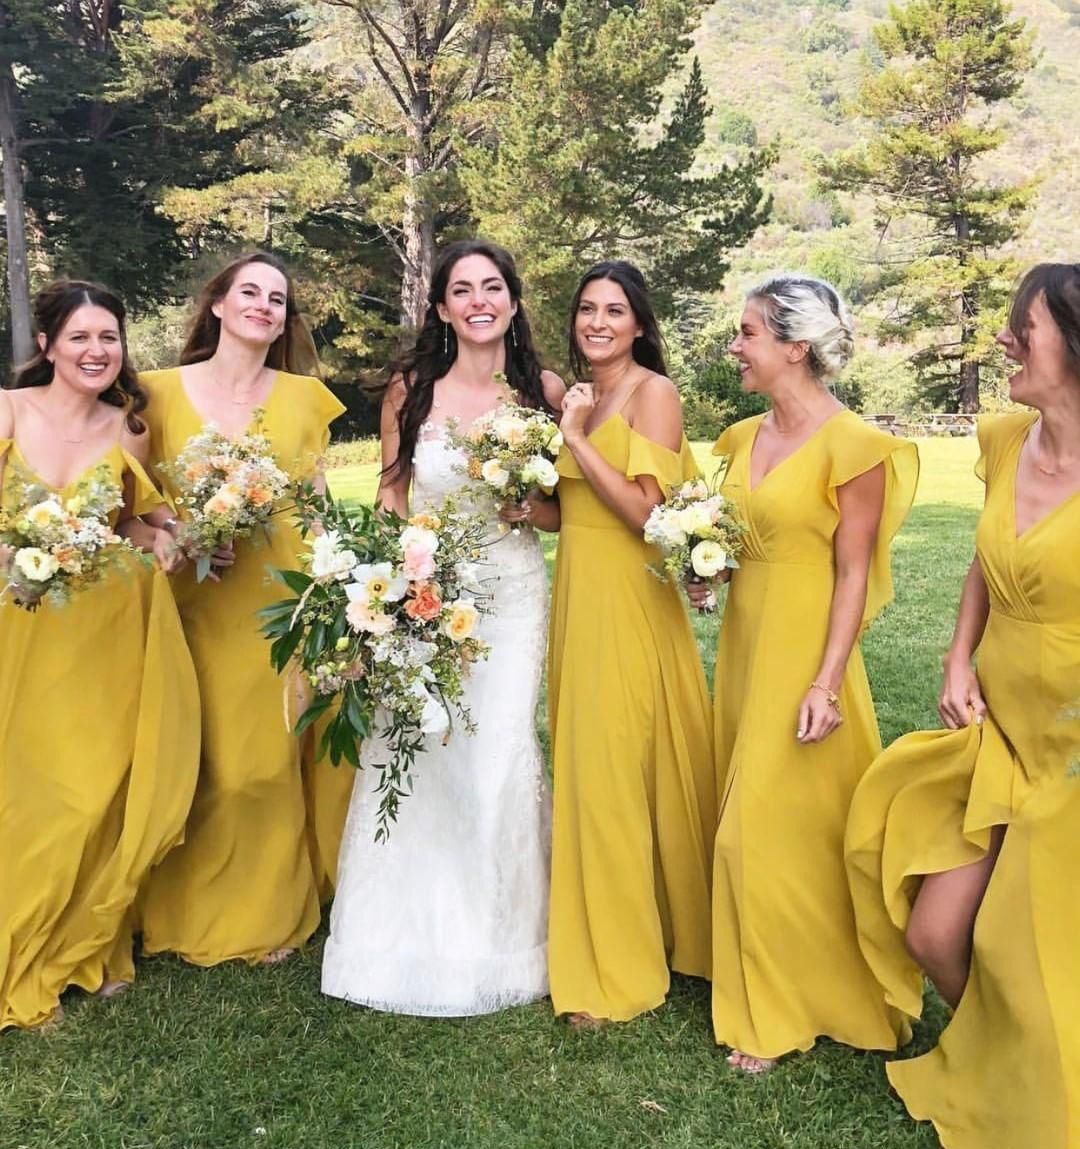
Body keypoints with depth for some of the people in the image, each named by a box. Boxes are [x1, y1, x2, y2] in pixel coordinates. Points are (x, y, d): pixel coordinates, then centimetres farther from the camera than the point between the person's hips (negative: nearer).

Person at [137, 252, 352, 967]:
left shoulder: (305, 396, 7)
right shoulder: (162, 392, 3)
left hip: (288, 599, 1)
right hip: (199, 603, 0)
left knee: (277, 759, 7)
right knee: (207, 765, 3)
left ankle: (273, 913, 28)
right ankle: (201, 919, 25)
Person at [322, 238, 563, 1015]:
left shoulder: (545, 390, 2)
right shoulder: (411, 388, 1)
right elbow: (390, 492, 7)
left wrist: (534, 507, -11)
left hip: (512, 593, 0)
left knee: (501, 758, -2)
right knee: (413, 755, 1)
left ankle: (497, 943, 21)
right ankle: (412, 938, 24)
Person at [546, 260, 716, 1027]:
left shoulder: (654, 392, -7)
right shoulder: (574, 395, 14)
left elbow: (647, 513, -16)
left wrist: (577, 439, -16)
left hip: (630, 601, -7)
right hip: (574, 596, 7)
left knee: (619, 774, -2)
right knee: (584, 768, 12)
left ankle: (623, 965, 14)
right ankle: (599, 947, 28)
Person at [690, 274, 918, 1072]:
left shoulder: (851, 445, -15)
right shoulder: (745, 437, 8)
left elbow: (854, 573, -15)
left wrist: (826, 684, -18)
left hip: (804, 649, -8)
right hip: (744, 643, 8)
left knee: (786, 828, 1)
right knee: (751, 821, 16)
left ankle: (781, 1010, 22)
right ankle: (769, 996, 33)